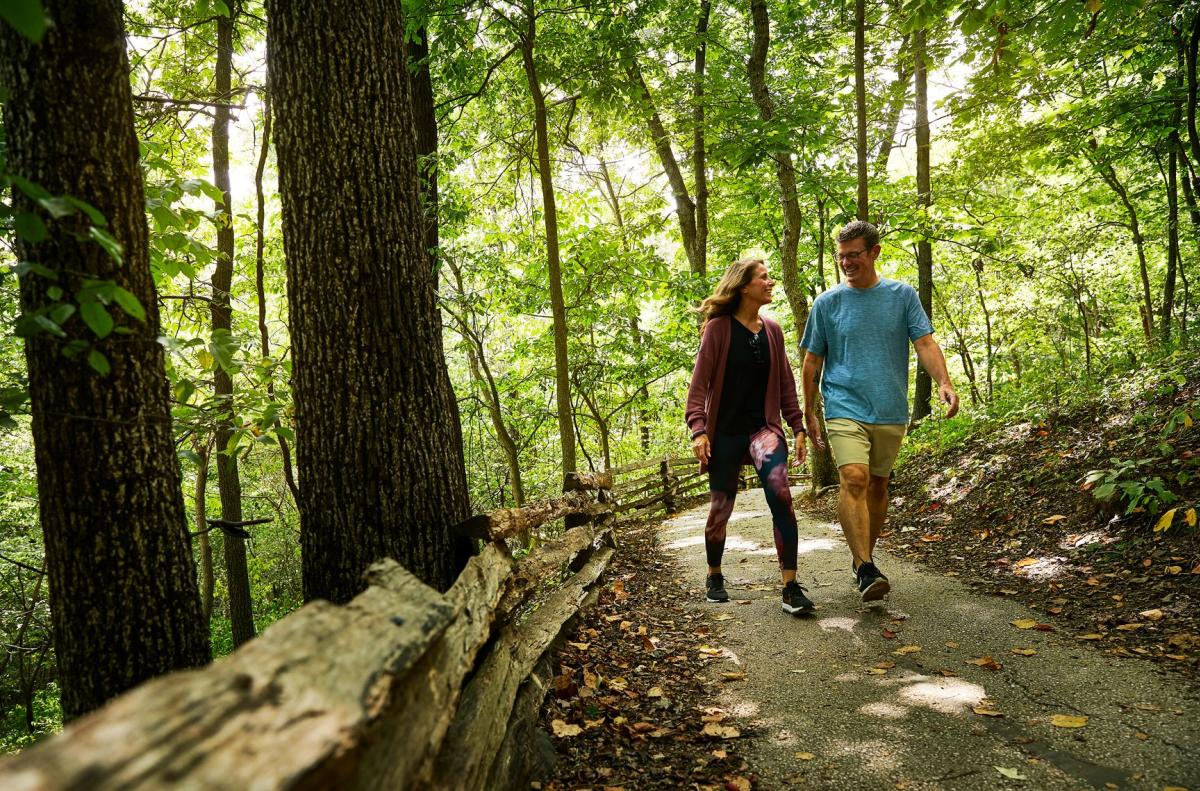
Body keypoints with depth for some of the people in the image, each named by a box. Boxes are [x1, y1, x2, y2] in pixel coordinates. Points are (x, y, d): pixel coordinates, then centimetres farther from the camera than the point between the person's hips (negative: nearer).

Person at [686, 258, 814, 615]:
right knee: (720, 509, 6)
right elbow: (699, 383, -8)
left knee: (779, 490, -24)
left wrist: (798, 427, 9)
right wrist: (698, 430, -17)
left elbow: (785, 383, 14)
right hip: (725, 432, -2)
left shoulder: (772, 330, 8)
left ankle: (790, 586, -20)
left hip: (764, 427, 2)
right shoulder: (718, 328, -5)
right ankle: (714, 577, 33)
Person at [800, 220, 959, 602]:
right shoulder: (827, 303, 3)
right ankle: (866, 570, -21)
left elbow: (925, 343, -1)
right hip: (845, 408, -2)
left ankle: (863, 558, 27)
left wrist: (943, 382, -19)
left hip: (891, 411, 2)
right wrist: (809, 413, 8)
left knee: (878, 485, 11)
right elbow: (812, 361, 8)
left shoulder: (903, 295, 6)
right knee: (854, 479, -20)